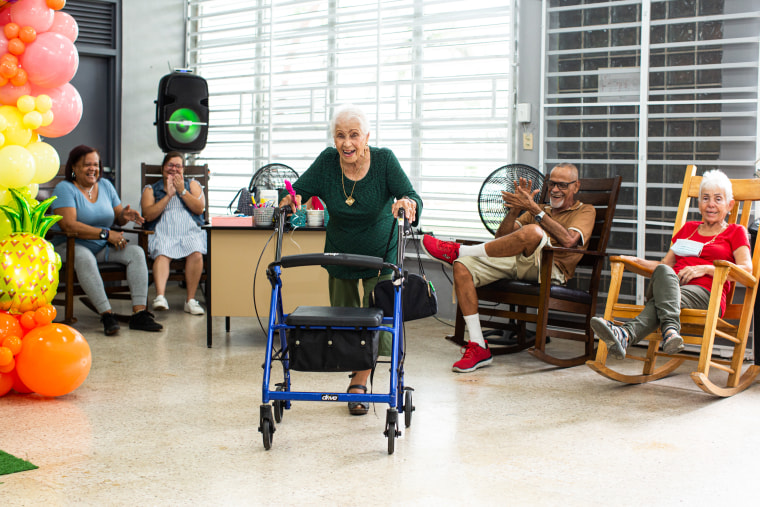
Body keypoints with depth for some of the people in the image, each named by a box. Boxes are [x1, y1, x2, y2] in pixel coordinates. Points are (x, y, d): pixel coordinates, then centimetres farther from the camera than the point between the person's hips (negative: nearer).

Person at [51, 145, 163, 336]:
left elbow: (118, 216, 13)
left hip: (103, 247, 6)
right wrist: (106, 234, -22)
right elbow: (69, 225, -21)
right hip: (71, 246, -6)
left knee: (136, 252, -18)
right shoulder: (65, 189, -7)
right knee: (84, 258, -39)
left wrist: (124, 216, -14)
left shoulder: (105, 185, 13)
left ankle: (139, 313, -27)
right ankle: (106, 314, -41)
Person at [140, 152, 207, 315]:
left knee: (196, 253, -32)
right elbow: (148, 215, 3)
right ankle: (160, 296, -50)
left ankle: (190, 299, -29)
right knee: (162, 254, -35)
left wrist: (182, 191, 0)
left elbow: (200, 208, 6)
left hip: (190, 230, 1)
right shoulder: (150, 189, 21)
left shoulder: (192, 185, 24)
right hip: (162, 232, -1)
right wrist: (168, 195, -1)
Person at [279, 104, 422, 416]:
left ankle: (360, 382, 8)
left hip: (381, 253, -3)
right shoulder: (327, 161, -15)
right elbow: (299, 190, -13)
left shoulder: (384, 160, -20)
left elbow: (412, 198, -28)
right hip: (340, 253, 3)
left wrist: (407, 203, -51)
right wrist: (291, 199, -36)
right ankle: (360, 377, 32)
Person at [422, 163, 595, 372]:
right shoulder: (541, 211, 32)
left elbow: (568, 240, -10)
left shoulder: (585, 211, 15)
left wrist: (533, 208, -14)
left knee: (533, 231, -38)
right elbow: (502, 236, 16)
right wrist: (516, 209, -1)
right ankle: (478, 347, -19)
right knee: (462, 267, -19)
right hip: (516, 262, 6)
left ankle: (459, 250, -25)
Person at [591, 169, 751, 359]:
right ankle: (670, 328, -61)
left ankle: (626, 335, -64)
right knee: (663, 271, -36)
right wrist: (637, 261, 13)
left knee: (661, 299, -38)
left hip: (706, 293, -3)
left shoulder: (735, 232, 20)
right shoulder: (688, 228, 34)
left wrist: (704, 269, -8)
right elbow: (665, 264, 32)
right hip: (671, 283, 3)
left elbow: (747, 269, 3)